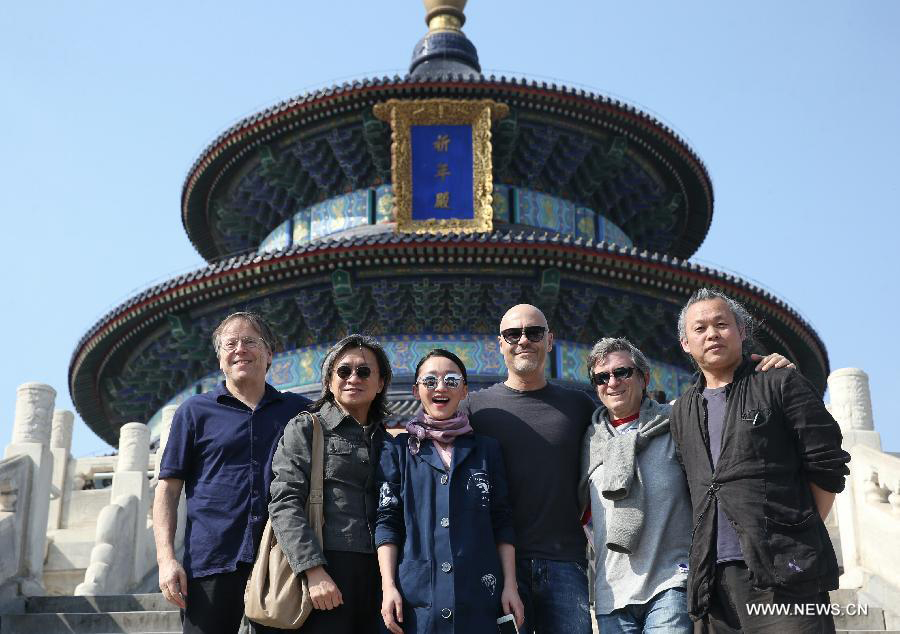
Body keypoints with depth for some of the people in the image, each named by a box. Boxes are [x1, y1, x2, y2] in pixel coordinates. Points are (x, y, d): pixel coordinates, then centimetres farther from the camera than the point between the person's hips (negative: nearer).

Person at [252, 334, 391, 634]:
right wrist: (314, 570, -17)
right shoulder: (305, 428, 5)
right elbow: (286, 503, -6)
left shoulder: (388, 440, 18)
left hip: (377, 574, 4)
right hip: (325, 570, -4)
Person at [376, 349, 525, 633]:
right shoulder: (399, 450, 9)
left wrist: (510, 585, 1)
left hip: (479, 596, 1)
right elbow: (387, 521, 4)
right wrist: (388, 587, -6)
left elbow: (502, 523, 9)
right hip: (416, 596, -1)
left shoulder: (486, 449, 11)